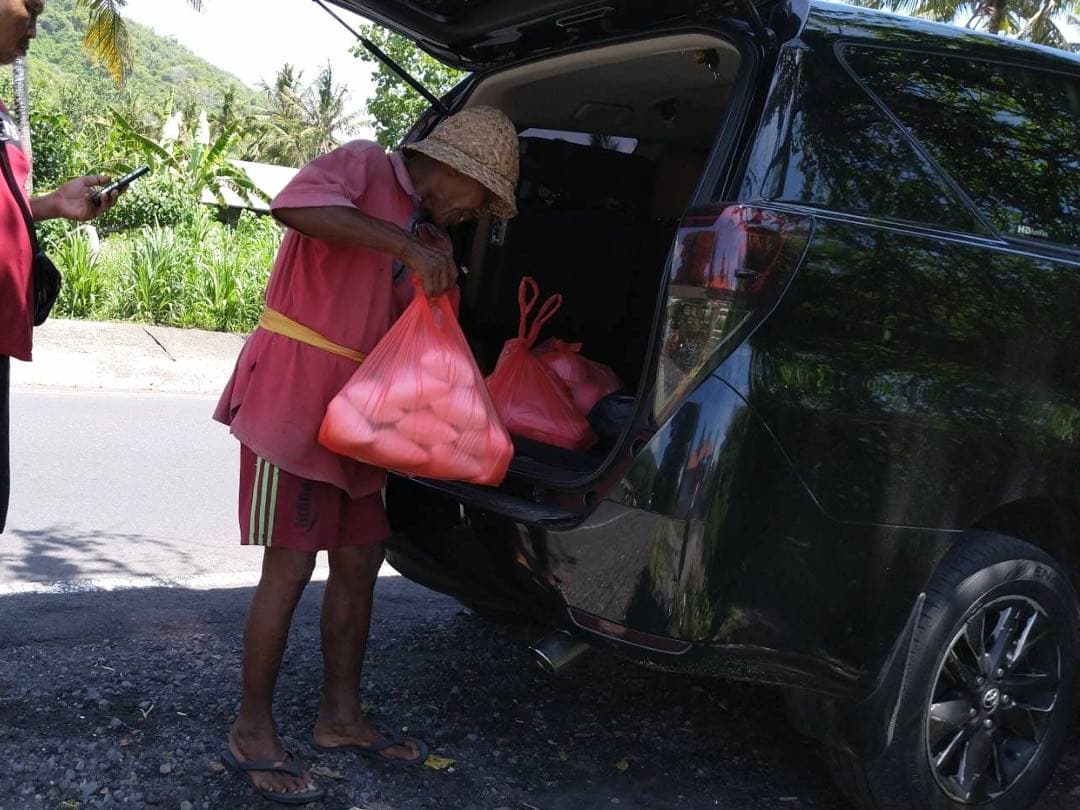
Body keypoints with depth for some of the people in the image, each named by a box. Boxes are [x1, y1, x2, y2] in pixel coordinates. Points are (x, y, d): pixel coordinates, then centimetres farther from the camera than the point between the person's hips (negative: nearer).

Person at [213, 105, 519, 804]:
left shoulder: (432, 239, 17)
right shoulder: (365, 169, -7)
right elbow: (296, 203, -29)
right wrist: (408, 246, -30)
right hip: (296, 398, -9)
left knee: (360, 558, 11)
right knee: (292, 566, -7)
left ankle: (341, 717, 24)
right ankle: (253, 733, 6)